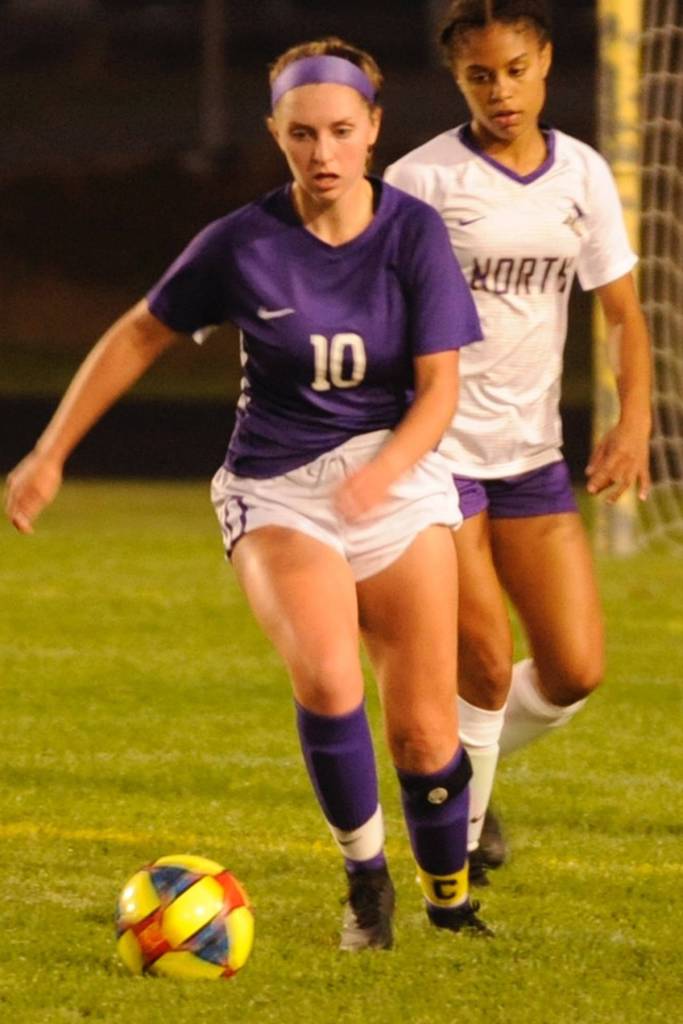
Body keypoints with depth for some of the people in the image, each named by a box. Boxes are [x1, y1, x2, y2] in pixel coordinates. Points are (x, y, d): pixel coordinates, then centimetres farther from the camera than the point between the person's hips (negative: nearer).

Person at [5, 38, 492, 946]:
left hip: (399, 477, 1)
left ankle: (450, 895, 25)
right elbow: (139, 337, 4)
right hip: (277, 495, -1)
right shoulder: (243, 243, -9)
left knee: (423, 728, -1)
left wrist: (384, 470, -29)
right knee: (327, 679, -27)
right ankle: (366, 879, -6)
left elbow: (440, 385, -9)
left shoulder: (414, 233, -8)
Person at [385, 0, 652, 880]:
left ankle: (470, 768, 27)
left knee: (574, 672, -1)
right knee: (487, 670, -10)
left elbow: (622, 312, 9)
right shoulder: (423, 179, -8)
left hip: (531, 449, 5)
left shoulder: (582, 174, 5)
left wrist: (634, 419, -6)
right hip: (437, 446, -5)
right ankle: (457, 836, 10)